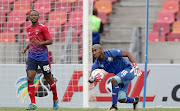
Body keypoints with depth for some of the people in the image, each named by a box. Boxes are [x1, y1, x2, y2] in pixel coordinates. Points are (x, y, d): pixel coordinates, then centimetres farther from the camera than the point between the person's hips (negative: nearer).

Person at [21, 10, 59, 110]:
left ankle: (55, 99, 28)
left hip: (43, 56, -4)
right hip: (32, 56, 4)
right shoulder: (28, 29, 11)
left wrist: (41, 43, -25)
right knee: (30, 78, -13)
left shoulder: (42, 28, -7)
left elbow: (50, 41, -10)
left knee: (49, 79, 5)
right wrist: (26, 48, 14)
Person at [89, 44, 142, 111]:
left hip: (128, 70, -7)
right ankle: (135, 100, 35)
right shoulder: (97, 64, -6)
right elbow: (90, 80, -5)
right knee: (121, 99, -1)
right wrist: (91, 79, -31)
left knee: (114, 80, -32)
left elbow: (127, 53, -17)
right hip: (120, 75, 7)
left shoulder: (110, 53, -23)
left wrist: (135, 66, -28)